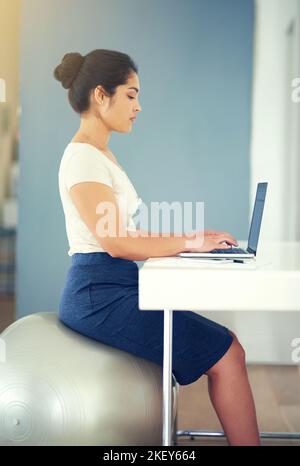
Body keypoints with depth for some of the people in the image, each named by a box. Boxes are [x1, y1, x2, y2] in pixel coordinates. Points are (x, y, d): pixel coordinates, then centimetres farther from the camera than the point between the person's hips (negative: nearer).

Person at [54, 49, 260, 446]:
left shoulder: (100, 155, 17)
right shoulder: (82, 157, -14)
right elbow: (116, 243, -20)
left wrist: (188, 237, 6)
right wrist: (190, 243, -11)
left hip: (113, 289, 10)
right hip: (98, 294, -10)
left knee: (226, 344, 5)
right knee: (225, 354, -10)